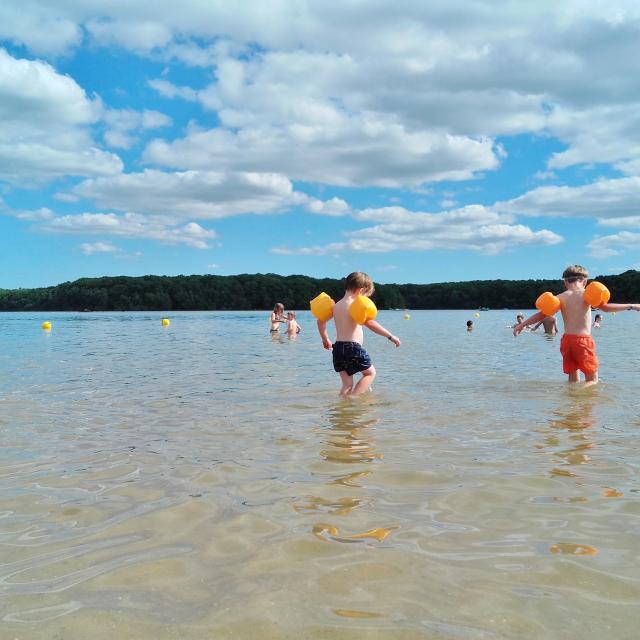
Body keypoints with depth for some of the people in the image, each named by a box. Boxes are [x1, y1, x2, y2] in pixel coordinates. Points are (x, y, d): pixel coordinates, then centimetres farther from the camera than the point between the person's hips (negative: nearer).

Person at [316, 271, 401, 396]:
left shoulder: (337, 305, 12)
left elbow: (321, 321, 21)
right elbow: (369, 323, -22)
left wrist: (325, 340, 32)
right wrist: (390, 336, -20)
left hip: (338, 347, 7)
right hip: (353, 347, -7)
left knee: (347, 384, 14)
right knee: (370, 372, 13)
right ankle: (353, 397, -1)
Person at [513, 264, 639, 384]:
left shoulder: (561, 298, 4)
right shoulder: (586, 294, -4)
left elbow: (542, 314, 3)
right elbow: (605, 307, -15)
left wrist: (522, 324, 12)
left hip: (566, 340, 4)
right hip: (583, 340, -4)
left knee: (573, 380, 15)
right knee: (593, 380, 2)